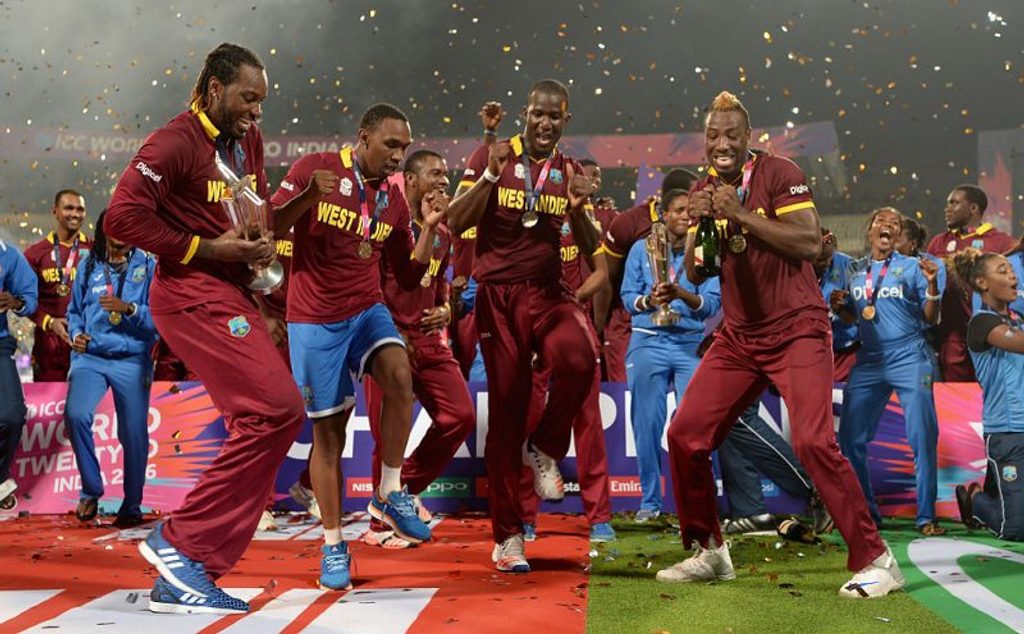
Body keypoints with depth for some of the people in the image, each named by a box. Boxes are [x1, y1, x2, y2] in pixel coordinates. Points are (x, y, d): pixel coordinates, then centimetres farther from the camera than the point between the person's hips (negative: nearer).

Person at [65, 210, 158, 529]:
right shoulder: (88, 265, 10)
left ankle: (132, 506, 19)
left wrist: (129, 308, -20)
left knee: (134, 433, 1)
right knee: (75, 414, -21)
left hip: (133, 361, -1)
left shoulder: (148, 265, 1)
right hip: (90, 357, 2)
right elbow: (75, 309, 18)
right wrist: (76, 334, -1)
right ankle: (91, 490, -1)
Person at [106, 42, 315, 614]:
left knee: (264, 420, 7)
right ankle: (180, 542, -9)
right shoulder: (176, 143, -11)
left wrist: (261, 243, 5)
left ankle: (182, 579, 12)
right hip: (194, 294, -10)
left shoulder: (248, 141, 14)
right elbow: (123, 217, -19)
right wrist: (209, 248, -17)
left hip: (234, 295, 10)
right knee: (277, 410, -20)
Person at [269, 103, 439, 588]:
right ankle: (332, 547, 15)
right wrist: (308, 197, -25)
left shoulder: (393, 198, 8)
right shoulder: (315, 169, -6)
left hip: (367, 311, 3)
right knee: (328, 429, 1)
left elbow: (409, 278, 11)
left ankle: (389, 495, -10)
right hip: (314, 319, -3)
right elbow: (268, 228, -10)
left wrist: (430, 227, -2)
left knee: (399, 375, -28)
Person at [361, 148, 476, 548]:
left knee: (461, 415, 1)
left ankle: (408, 487, 20)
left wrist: (445, 308, 7)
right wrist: (389, 333, -16)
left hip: (429, 337, 7)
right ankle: (381, 525, 12)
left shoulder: (442, 233, 15)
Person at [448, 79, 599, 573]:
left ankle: (544, 448, -1)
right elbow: (455, 224, -8)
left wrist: (577, 210, -14)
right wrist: (490, 176, -19)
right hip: (498, 293, -2)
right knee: (505, 411, 1)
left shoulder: (570, 173, 9)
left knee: (578, 360, -31)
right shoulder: (493, 157, 1)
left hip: (547, 291, 2)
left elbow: (591, 250, 5)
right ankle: (507, 535, 14)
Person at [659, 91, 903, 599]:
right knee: (684, 435, -1)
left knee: (813, 442, -19)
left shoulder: (779, 174, -9)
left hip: (797, 329, -6)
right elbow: (694, 276, 8)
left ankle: (874, 559, -5)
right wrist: (698, 226, -10)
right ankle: (707, 551, 16)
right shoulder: (703, 191, 10)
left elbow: (809, 243, -21)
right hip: (739, 336, 6)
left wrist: (742, 215, -25)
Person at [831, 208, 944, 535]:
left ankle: (926, 517, 1)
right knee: (850, 440, 2)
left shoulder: (911, 266, 2)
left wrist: (932, 284, -15)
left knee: (923, 438, -7)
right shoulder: (855, 270, 12)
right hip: (868, 361, 4)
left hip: (909, 358, -4)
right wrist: (839, 307, -1)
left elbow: (930, 318, 1)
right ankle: (864, 511, 17)